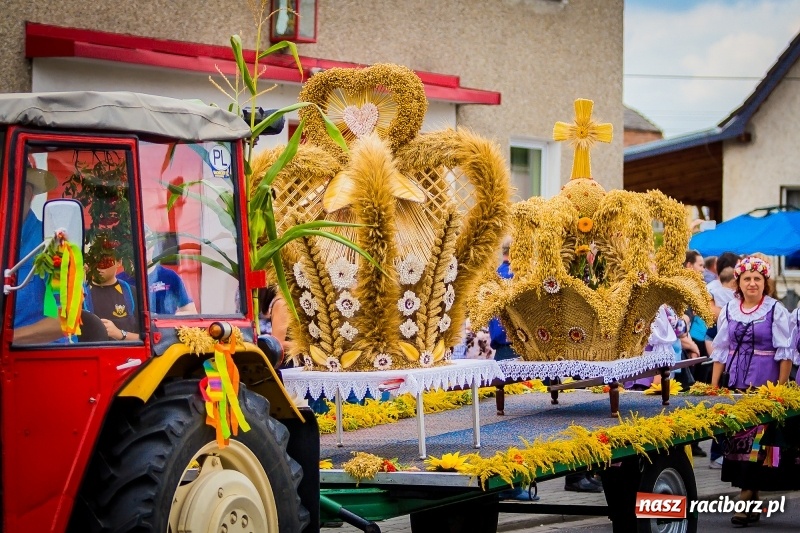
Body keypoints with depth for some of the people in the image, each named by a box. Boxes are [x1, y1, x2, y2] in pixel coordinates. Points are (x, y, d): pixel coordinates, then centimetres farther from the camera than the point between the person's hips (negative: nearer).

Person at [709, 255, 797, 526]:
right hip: (736, 385, 4)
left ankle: (747, 499, -5)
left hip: (764, 386, -4)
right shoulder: (729, 310, 9)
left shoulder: (775, 310, -2)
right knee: (736, 440, 4)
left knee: (757, 441, -8)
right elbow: (721, 350, 14)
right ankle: (750, 496, 15)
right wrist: (713, 386, 9)